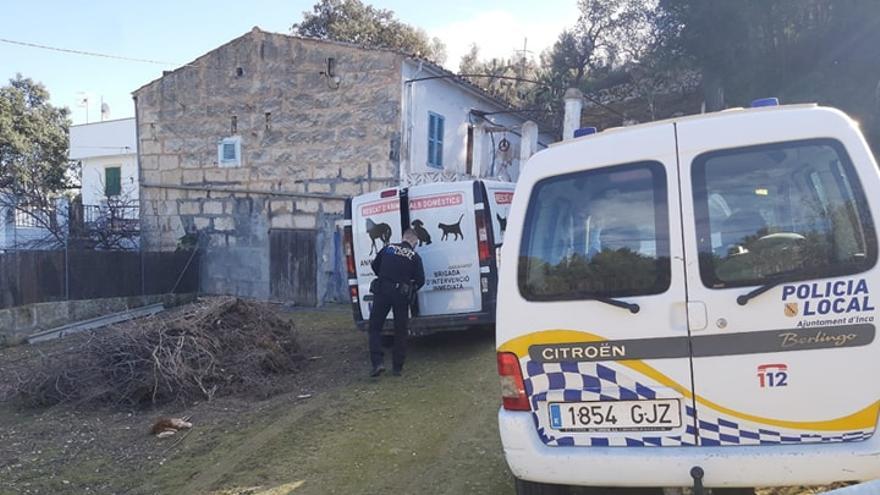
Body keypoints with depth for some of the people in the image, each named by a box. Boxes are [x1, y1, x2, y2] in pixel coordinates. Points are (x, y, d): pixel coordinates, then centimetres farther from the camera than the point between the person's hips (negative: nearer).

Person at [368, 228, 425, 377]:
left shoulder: (388, 248, 8)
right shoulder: (415, 257, 3)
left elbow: (375, 266, 17)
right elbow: (420, 280, -1)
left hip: (382, 291, 1)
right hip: (401, 295, -1)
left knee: (375, 327, 9)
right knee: (400, 331, 11)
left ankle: (377, 362, -6)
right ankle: (397, 367, 14)